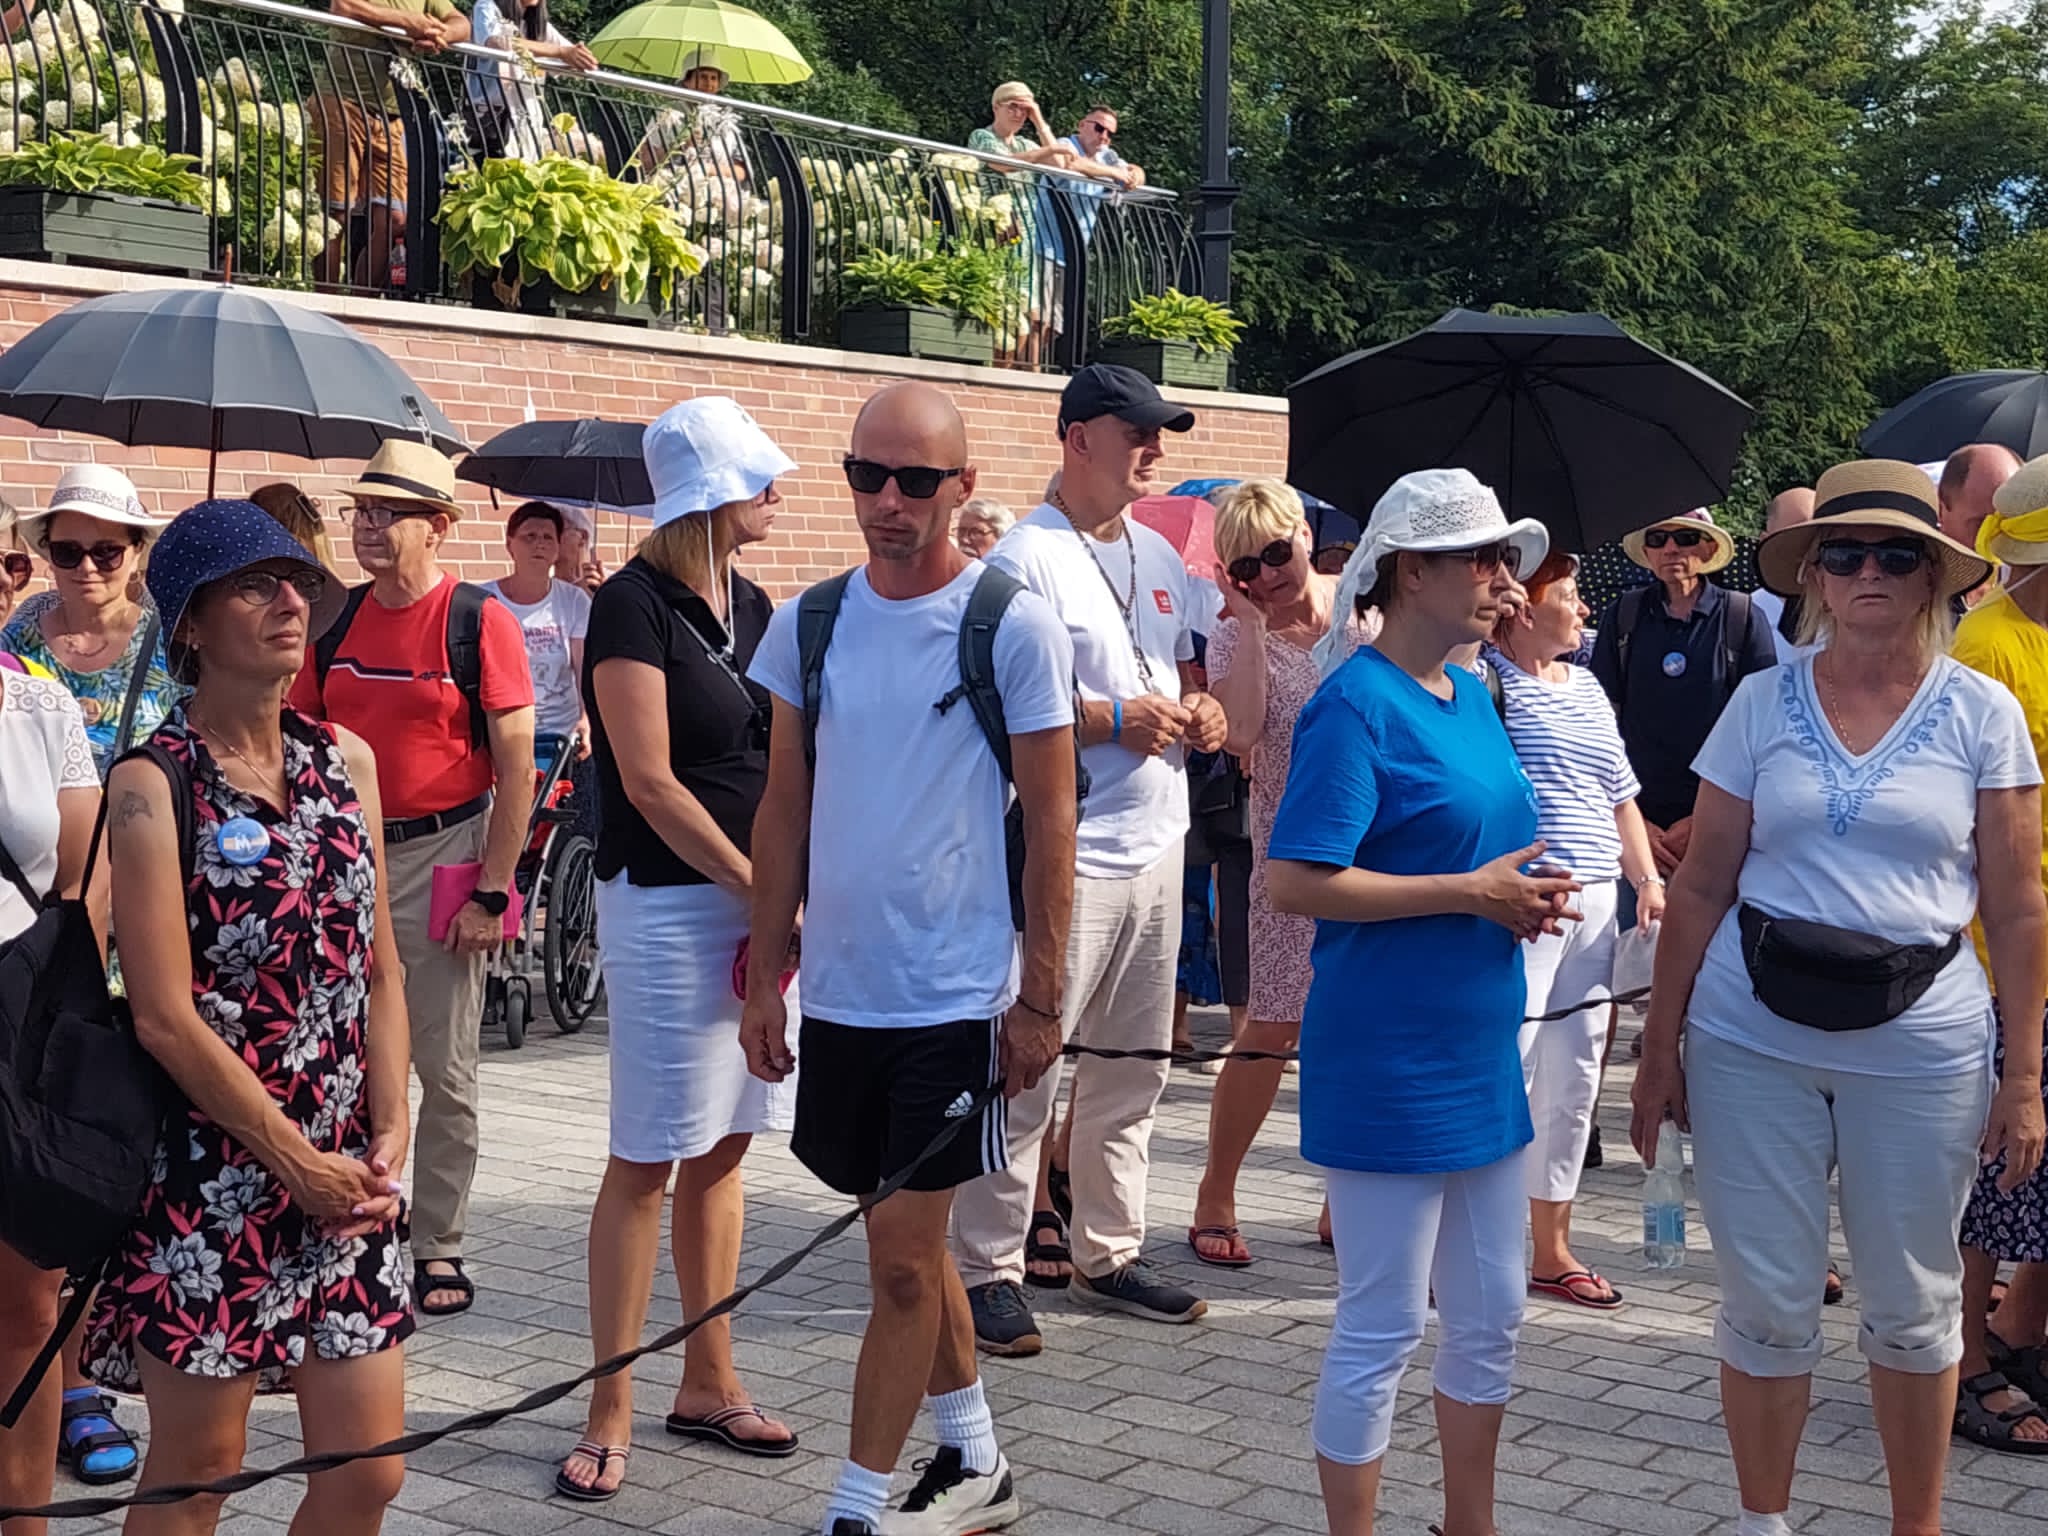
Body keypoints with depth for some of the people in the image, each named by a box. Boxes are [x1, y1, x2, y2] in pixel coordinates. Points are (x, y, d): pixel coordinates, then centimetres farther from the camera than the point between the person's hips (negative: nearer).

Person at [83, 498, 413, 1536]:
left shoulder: (344, 760, 8)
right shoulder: (154, 784, -9)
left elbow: (380, 968, 9)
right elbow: (166, 1018, -13)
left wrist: (386, 1136, -1)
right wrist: (297, 1163, -11)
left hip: (347, 1172, 5)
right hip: (210, 1171, -5)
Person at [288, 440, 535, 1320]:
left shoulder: (481, 620, -7)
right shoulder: (336, 619, 7)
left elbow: (516, 768, -9)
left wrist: (492, 892, -13)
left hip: (442, 856, -4)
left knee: (445, 1069, 3)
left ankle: (437, 1244, 13)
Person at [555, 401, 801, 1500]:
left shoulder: (750, 605, 12)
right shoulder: (634, 605, -10)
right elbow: (651, 782, -15)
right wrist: (762, 889, -13)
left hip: (761, 897, 7)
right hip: (667, 903, -7)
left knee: (722, 1148, 13)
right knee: (646, 1160, -2)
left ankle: (708, 1382, 23)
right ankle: (610, 1413, 8)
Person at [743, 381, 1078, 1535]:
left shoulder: (1016, 627, -8)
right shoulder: (810, 623, 5)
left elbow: (1051, 823, -6)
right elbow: (787, 811, 10)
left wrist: (1042, 997, -8)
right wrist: (766, 975, 8)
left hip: (959, 996, -5)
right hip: (840, 993, 5)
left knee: (903, 1255, -2)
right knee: (909, 1242, 16)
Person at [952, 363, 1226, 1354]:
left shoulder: (1159, 557, 16)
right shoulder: (1027, 559, -10)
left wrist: (1200, 711, 5)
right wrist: (1113, 721, -19)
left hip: (1155, 847, 9)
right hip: (1064, 854, -8)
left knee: (1131, 1067, 15)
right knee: (1022, 1068, -4)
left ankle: (1108, 1254, 27)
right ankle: (989, 1271, 4)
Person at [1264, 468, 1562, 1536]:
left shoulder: (1469, 694, 10)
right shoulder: (1355, 705, -15)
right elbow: (1295, 883, -22)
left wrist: (1525, 895, 1)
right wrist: (1470, 894, -20)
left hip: (1480, 1048, 9)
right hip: (1387, 1059, -9)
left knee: (1490, 1316, 18)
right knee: (1380, 1330, 2)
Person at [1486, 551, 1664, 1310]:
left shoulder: (1586, 687, 19)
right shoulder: (1485, 680, -6)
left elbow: (1621, 797, 24)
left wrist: (1648, 880, 14)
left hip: (1593, 903, 8)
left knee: (1575, 1080, 11)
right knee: (1506, 1069, -9)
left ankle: (1552, 1248, 22)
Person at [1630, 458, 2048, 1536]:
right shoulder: (1762, 703, 2)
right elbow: (1701, 888, 4)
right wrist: (1660, 1048, 2)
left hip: (1918, 1045, -1)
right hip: (1753, 1041, 1)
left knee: (1912, 1308, 11)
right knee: (1766, 1303, 8)